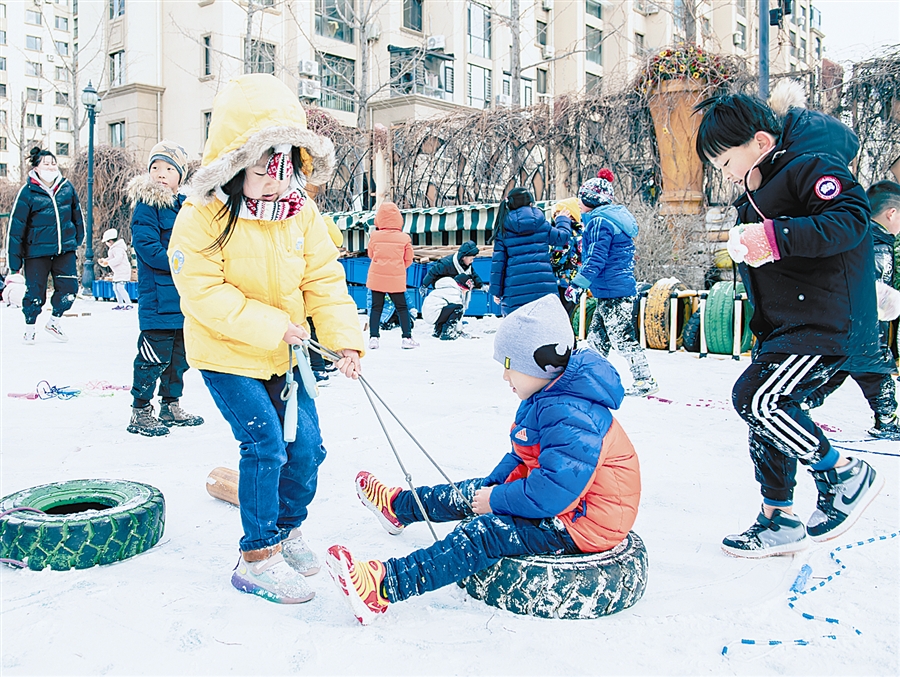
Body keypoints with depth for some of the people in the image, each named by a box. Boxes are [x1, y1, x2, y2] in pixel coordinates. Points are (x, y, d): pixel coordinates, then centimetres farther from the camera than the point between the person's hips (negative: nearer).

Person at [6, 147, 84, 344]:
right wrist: (14, 258, -6)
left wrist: (78, 238, 23)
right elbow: (16, 226, -5)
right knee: (35, 292, 4)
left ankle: (54, 323, 22)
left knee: (68, 288, -2)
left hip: (65, 249, 3)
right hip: (36, 251, -3)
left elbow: (77, 215, 17)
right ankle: (30, 328, 26)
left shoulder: (67, 188, 3)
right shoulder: (27, 192, -7)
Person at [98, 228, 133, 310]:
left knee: (120, 287, -19)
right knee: (115, 288, 14)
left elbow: (118, 259, -28)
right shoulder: (113, 248, 19)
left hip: (122, 271, -12)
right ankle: (120, 305, 19)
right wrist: (103, 261, 11)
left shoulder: (117, 248, -16)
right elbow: (111, 258, 24)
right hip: (118, 272, 12)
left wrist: (108, 262, -26)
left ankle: (128, 304, -21)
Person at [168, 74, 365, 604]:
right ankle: (258, 559, 3)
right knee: (265, 445, -13)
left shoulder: (302, 213, -4)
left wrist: (344, 337, -16)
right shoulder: (203, 218, -17)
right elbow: (204, 291, -21)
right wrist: (269, 325, -27)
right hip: (226, 355, -5)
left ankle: (287, 529, 32)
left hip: (284, 353, 5)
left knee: (306, 445, 5)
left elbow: (324, 279, -3)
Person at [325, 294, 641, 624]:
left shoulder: (569, 416, -30)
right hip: (558, 497, 11)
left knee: (484, 533, -24)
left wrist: (497, 500, -22)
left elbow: (555, 489, -35)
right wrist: (494, 484, 4)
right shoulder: (548, 399, 7)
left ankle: (384, 585, -32)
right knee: (477, 491, 16)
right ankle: (398, 505, 39)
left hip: (582, 523, -11)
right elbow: (522, 456, 18)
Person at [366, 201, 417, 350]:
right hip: (397, 279, -1)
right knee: (402, 308, 10)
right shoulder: (405, 238, -6)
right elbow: (408, 260, 3)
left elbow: (371, 254, 9)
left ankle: (373, 337, 3)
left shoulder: (374, 236, -6)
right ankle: (407, 337, 7)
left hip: (377, 278, 1)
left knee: (376, 307, 9)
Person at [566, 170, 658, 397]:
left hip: (613, 293, -11)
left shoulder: (600, 222, -14)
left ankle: (646, 381, 4)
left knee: (622, 338, -3)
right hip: (623, 288, 11)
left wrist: (576, 285, -21)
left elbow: (595, 261, -21)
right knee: (596, 336, 15)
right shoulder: (614, 218, 17)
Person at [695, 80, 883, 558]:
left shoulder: (810, 165, -14)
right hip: (784, 325, 10)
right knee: (768, 409, 9)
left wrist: (777, 237, -34)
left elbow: (852, 219, -27)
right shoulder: (759, 187, 14)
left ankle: (845, 474, 2)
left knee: (755, 397, -18)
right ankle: (779, 522, 21)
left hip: (827, 323, -10)